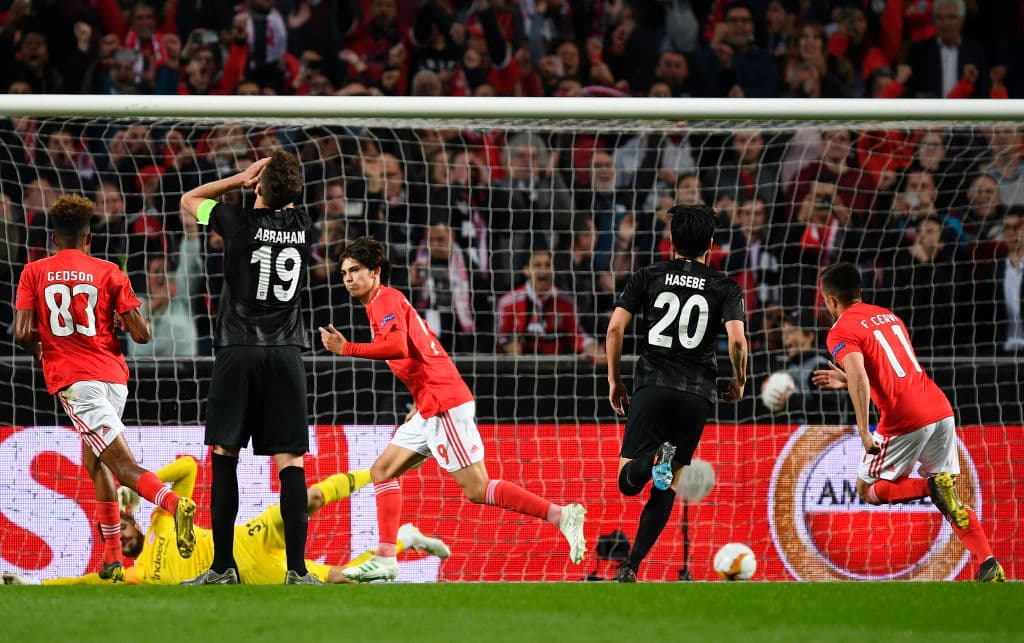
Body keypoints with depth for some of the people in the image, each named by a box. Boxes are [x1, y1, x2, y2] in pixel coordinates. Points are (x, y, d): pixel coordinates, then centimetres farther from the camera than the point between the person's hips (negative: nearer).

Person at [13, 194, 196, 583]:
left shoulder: (35, 273, 6)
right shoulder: (109, 273, 7)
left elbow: (23, 333, -3)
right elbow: (142, 334, 1)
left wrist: (39, 351, 18)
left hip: (71, 379, -3)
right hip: (113, 376, 3)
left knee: (123, 464, -12)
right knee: (94, 461, 20)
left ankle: (173, 503, -42)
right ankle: (112, 560, 15)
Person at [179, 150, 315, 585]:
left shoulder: (240, 222, -6)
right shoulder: (302, 224, 3)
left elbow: (189, 199, 13)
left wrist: (239, 180, 7)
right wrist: (273, 179, 12)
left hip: (238, 351, -2)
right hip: (286, 353, 2)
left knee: (225, 454, 4)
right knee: (290, 460, -1)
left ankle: (223, 565, 1)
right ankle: (297, 568, -7)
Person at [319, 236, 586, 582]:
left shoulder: (386, 300, -7)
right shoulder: (383, 302, 22)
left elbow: (398, 347, -25)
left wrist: (347, 349, -22)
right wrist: (419, 406, 23)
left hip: (444, 404, -10)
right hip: (431, 408, 10)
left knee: (477, 489, -13)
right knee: (383, 470, 10)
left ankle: (562, 515, -17)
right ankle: (385, 560, 7)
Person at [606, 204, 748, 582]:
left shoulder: (648, 277, 10)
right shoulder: (725, 289, 7)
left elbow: (615, 328, 1)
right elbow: (737, 341, -7)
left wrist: (614, 380, 11)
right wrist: (739, 382, 10)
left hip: (652, 385, -1)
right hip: (696, 394, 1)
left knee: (628, 481, 0)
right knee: (668, 486, 9)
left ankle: (655, 458, -35)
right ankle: (631, 566, -2)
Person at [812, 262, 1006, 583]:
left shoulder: (841, 332, -2)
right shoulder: (888, 316, 22)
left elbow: (859, 376, -20)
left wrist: (864, 432, -23)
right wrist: (847, 381, 36)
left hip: (904, 421, -7)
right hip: (941, 409, 7)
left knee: (868, 490, 12)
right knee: (950, 500, 12)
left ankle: (931, 486, -13)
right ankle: (989, 564, -6)